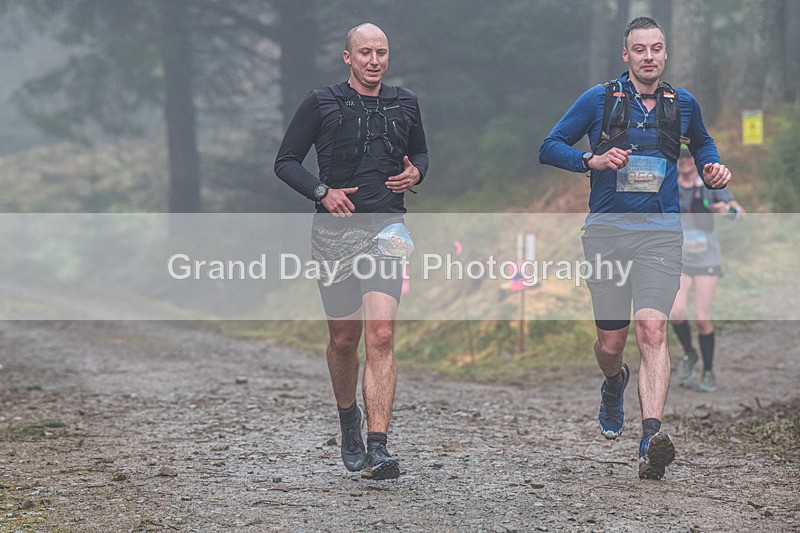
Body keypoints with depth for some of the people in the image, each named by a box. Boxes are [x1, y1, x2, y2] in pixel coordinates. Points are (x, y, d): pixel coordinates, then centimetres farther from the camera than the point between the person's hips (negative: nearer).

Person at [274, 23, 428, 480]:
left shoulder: (405, 104, 9)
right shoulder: (322, 104, 1)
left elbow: (420, 151, 26)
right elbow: (286, 162, 4)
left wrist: (416, 173, 3)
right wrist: (322, 192, -12)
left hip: (385, 227, 0)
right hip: (335, 231, 0)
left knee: (381, 335, -16)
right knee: (344, 339, 10)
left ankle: (377, 449, -21)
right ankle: (349, 420, 38)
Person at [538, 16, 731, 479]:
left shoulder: (683, 103, 10)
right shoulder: (599, 100, 3)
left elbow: (702, 143, 31)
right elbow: (550, 147, 6)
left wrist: (714, 169, 9)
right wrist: (592, 160, -12)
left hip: (660, 231, 0)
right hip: (607, 229, 0)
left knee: (652, 329, -19)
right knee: (610, 343, 4)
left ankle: (653, 436, -30)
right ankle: (615, 383, 42)